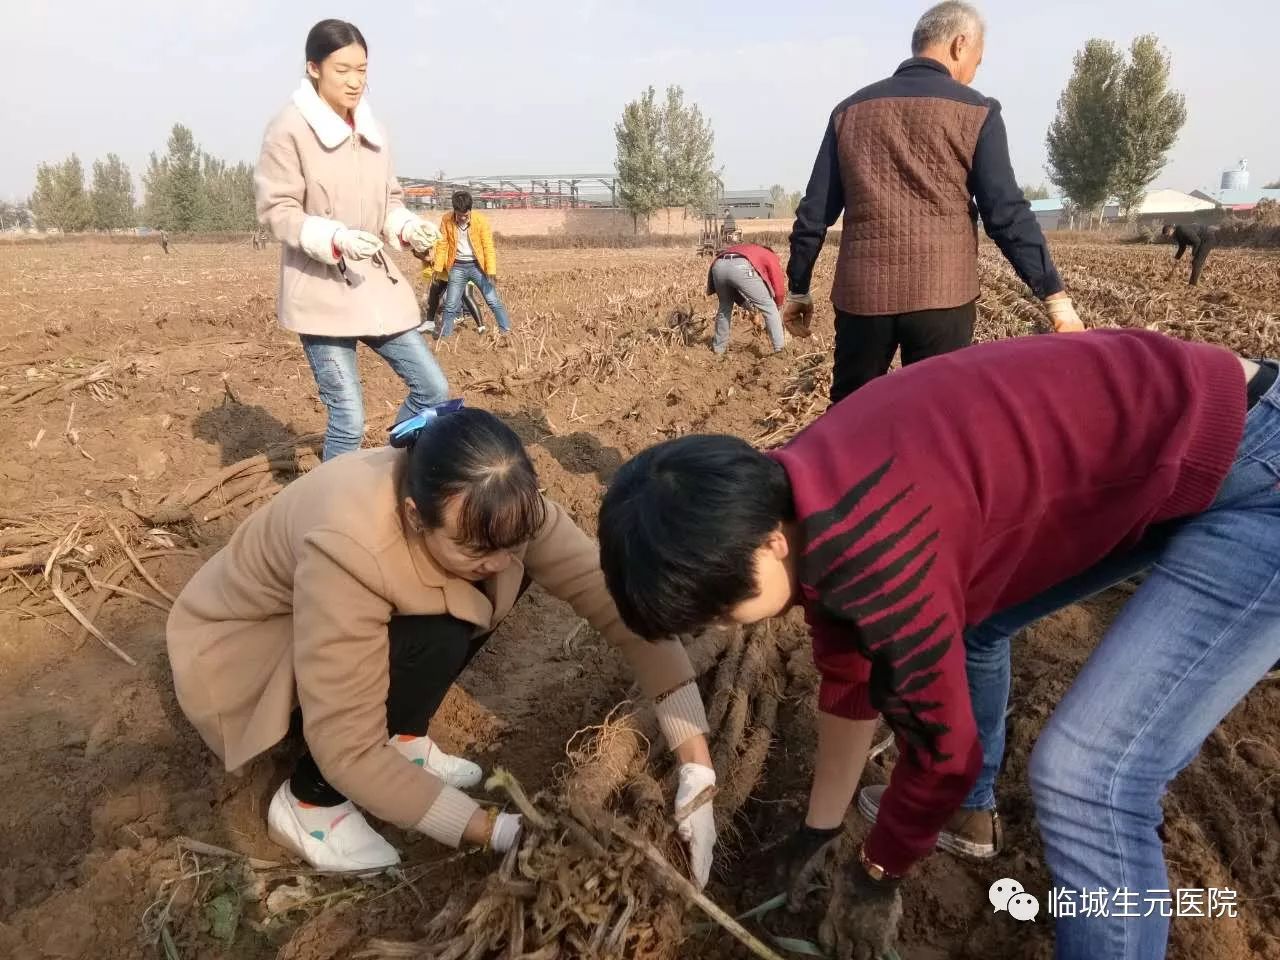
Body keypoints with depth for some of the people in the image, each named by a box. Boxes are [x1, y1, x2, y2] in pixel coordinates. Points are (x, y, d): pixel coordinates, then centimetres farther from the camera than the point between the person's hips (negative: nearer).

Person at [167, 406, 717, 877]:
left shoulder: (496, 505, -25)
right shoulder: (347, 549, -40)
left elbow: (614, 596, -26)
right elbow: (348, 751, -36)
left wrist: (696, 768, -31)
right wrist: (502, 833, -33)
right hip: (240, 646, -5)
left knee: (514, 574, -15)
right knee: (434, 641, -32)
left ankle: (404, 736, 2)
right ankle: (307, 801, -7)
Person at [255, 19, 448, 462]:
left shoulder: (371, 129, 9)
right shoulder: (289, 129, -9)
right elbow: (276, 211, -11)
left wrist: (409, 227, -6)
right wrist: (336, 237, -27)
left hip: (377, 282, 7)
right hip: (321, 291, -6)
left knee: (433, 389, 6)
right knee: (348, 418, -7)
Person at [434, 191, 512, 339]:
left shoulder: (481, 220, -12)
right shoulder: (446, 220, -7)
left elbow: (488, 247, -10)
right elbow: (442, 245, 1)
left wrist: (491, 270, -17)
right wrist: (438, 269, 0)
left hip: (477, 265, -1)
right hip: (458, 267, 2)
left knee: (493, 301, -2)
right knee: (450, 304, 6)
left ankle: (506, 331, 9)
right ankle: (444, 334, 21)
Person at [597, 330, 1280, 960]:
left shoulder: (868, 543, -31)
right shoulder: (798, 501, -2)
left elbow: (942, 745, -16)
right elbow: (849, 680, 11)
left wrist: (874, 876, 3)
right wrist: (818, 831, 22)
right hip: (1170, 441, 9)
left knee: (1086, 781, -13)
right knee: (962, 616, 19)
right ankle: (967, 818, 40)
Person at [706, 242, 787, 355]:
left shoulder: (744, 249, 45)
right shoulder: (770, 256, 31)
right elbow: (779, 287, 23)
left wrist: (752, 311, 43)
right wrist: (777, 307, 40)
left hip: (719, 265, 5)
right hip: (741, 267, -5)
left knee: (724, 307, 31)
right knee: (770, 308, 12)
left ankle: (718, 348, 36)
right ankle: (780, 349, 12)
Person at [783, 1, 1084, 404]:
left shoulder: (850, 110, 11)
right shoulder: (974, 111, 1)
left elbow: (814, 213, 9)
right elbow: (1007, 214, -5)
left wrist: (798, 288, 18)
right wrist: (1055, 295, -1)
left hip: (862, 293, 3)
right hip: (941, 296, -2)